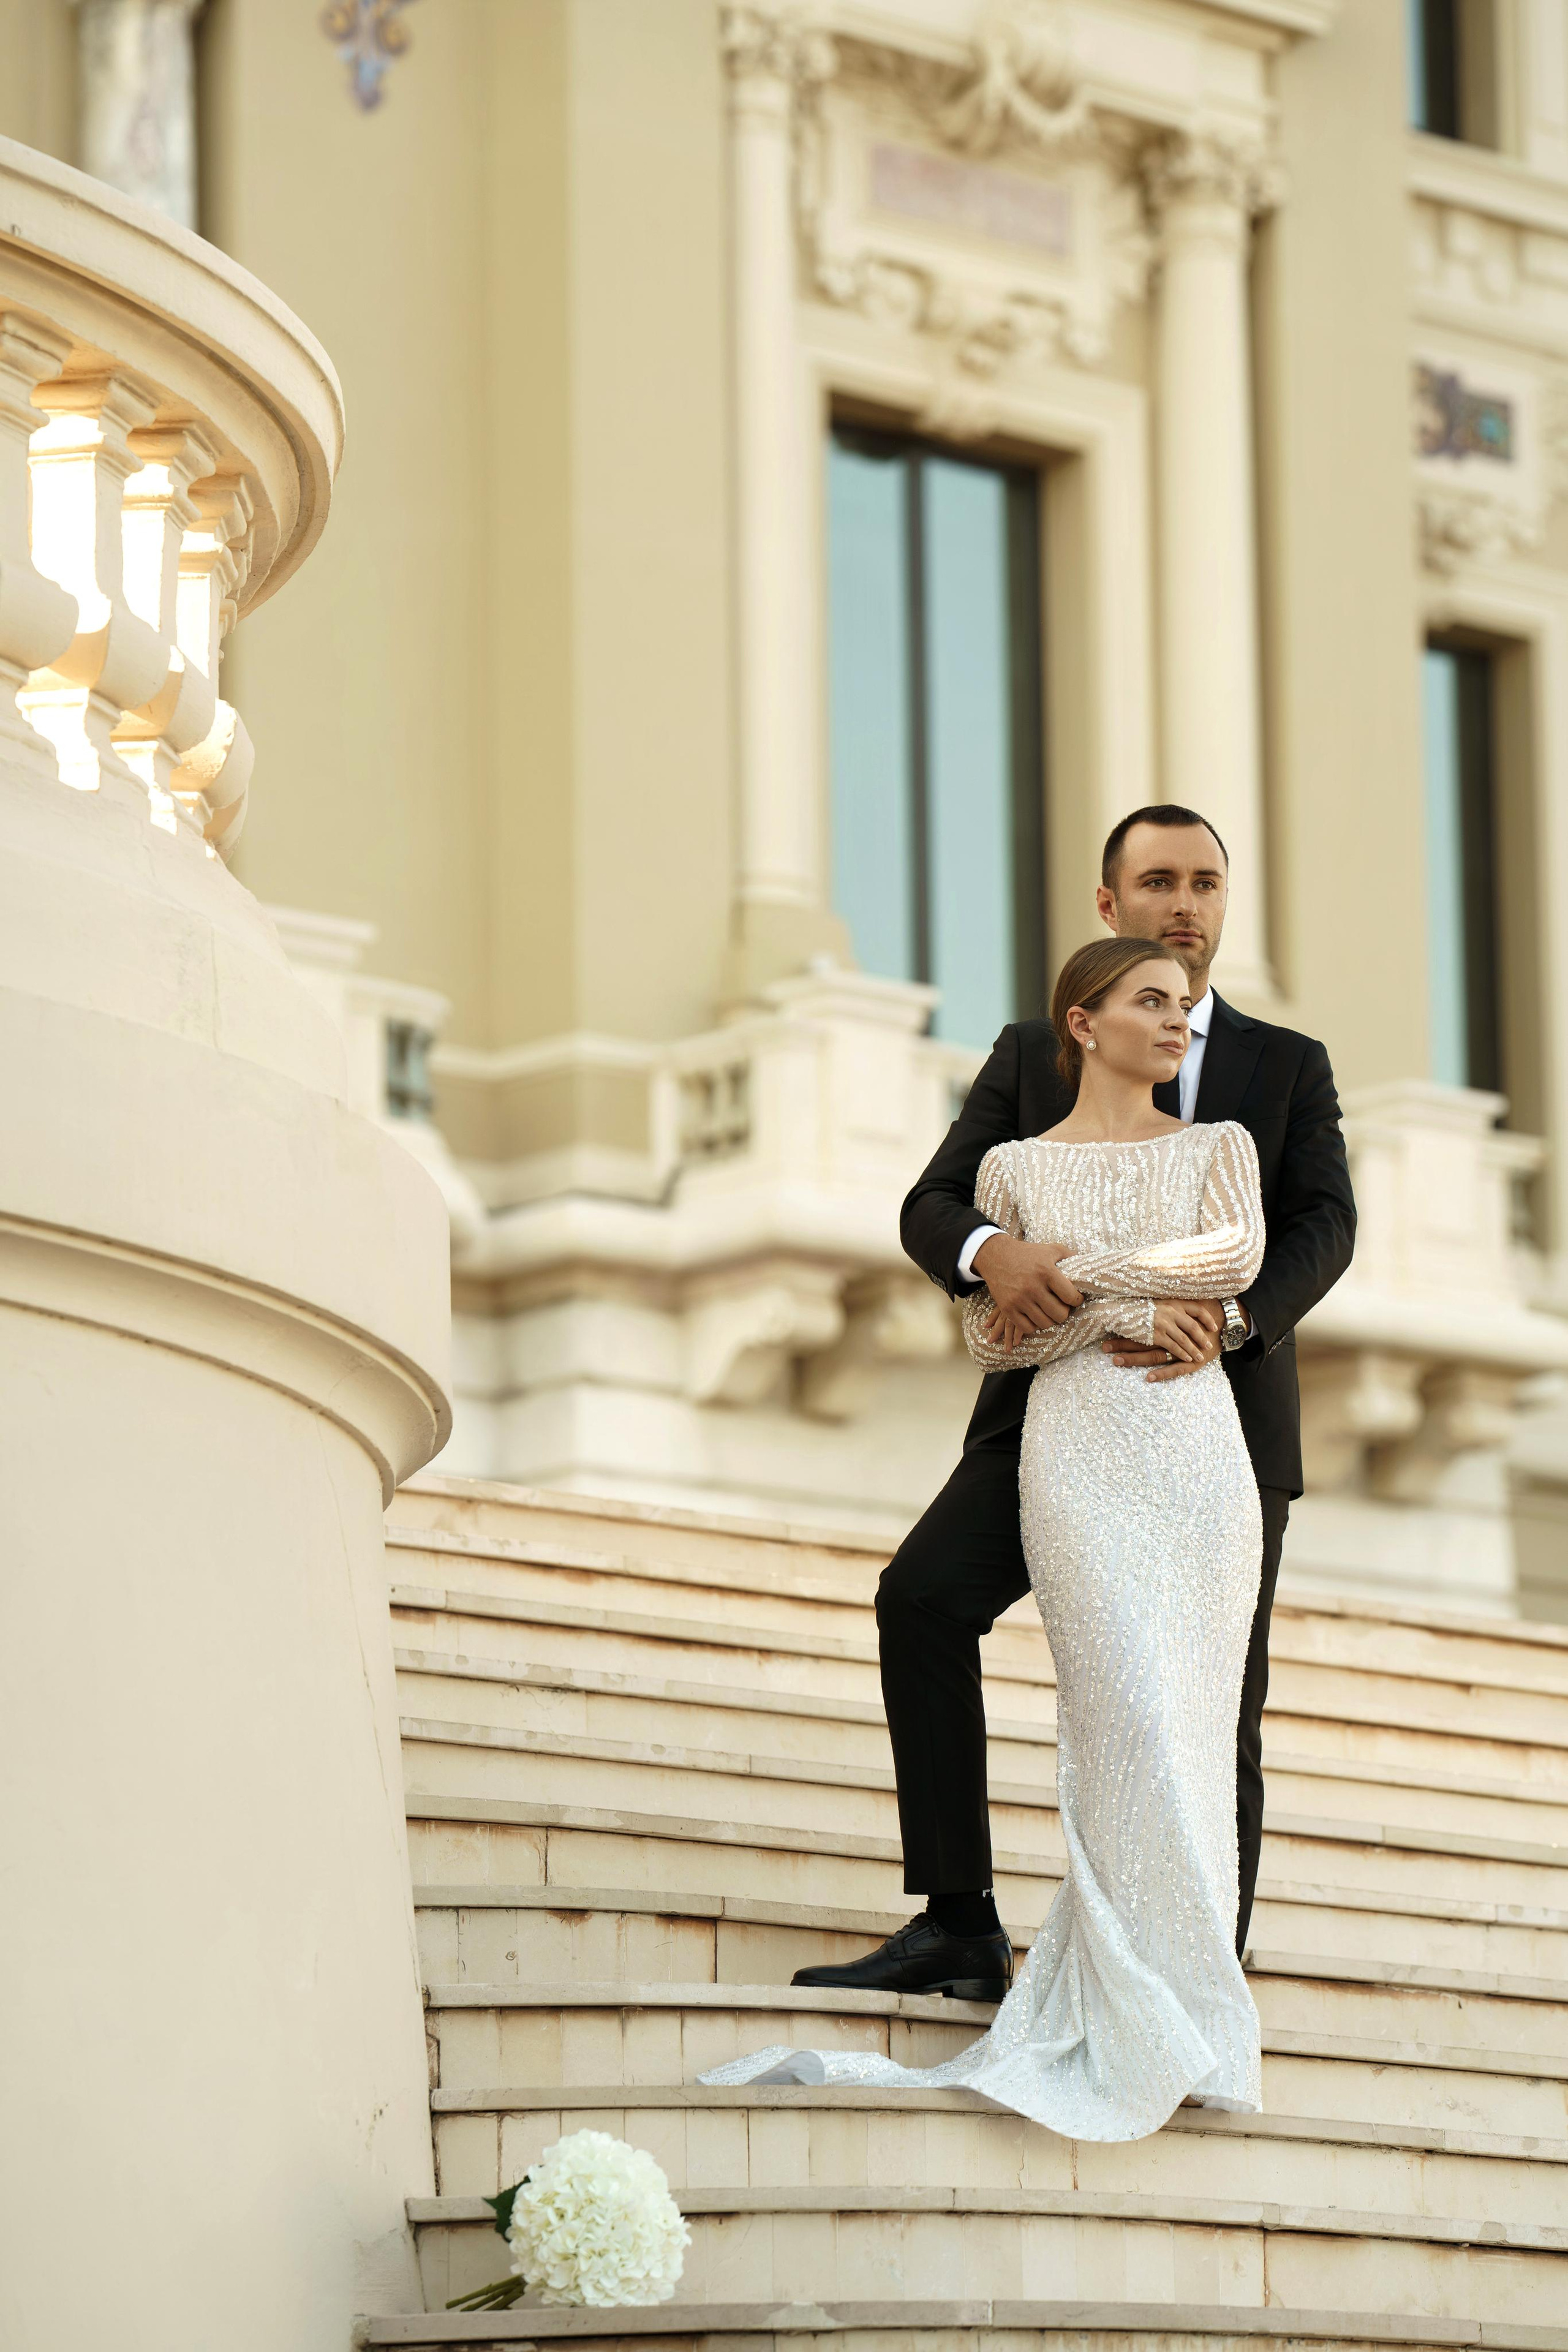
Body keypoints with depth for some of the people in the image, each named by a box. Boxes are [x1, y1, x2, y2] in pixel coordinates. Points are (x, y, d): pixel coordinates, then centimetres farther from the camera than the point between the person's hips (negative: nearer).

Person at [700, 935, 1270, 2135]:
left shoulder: (1219, 1147, 13)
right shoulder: (1014, 1167, 11)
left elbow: (1238, 1257, -7)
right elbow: (990, 1338, 5)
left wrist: (1071, 1267, -6)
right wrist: (1124, 1314, -7)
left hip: (1200, 1452, 2)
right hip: (1079, 1456, -2)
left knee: (1185, 1727, -4)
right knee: (1134, 1720, -14)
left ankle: (1110, 2008, 2)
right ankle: (1170, 2025, -11)